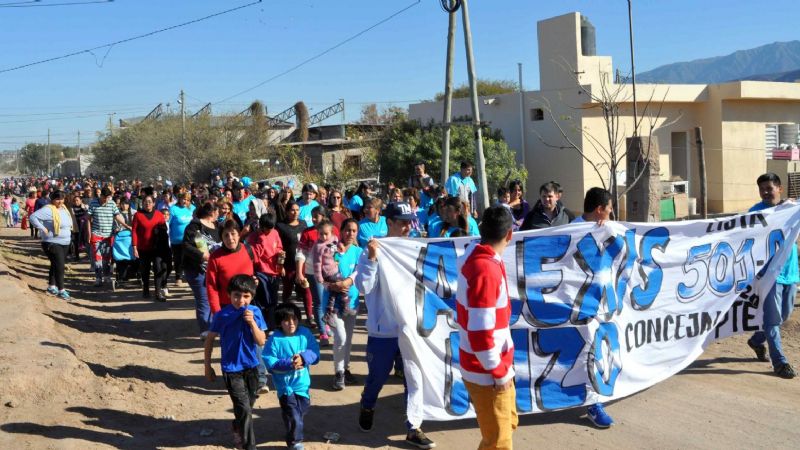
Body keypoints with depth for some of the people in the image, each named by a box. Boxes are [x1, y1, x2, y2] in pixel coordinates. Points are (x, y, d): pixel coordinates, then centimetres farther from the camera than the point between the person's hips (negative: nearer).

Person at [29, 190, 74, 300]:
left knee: (55, 265, 18)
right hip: (52, 243, -8)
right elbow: (33, 217, -24)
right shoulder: (48, 210, -18)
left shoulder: (64, 208, 8)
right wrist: (43, 228, -24)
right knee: (59, 266, -10)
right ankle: (61, 290, -2)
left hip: (65, 243, 8)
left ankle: (51, 286, 31)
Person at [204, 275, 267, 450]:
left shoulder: (255, 312, -7)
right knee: (244, 409, -8)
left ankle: (238, 432, 45)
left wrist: (252, 323, -24)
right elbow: (210, 340, -2)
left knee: (248, 406, 19)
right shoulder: (222, 315, -13)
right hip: (231, 368, -4)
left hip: (251, 366, 4)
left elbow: (261, 341, -9)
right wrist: (208, 366, 2)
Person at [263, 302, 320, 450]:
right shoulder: (275, 339, -18)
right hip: (285, 385, -5)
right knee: (293, 416, -6)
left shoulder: (305, 333, -6)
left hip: (302, 383, 5)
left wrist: (303, 358, -27)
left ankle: (295, 431, 53)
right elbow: (269, 361, -19)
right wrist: (289, 364, -29)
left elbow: (315, 352, -7)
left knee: (302, 410, 24)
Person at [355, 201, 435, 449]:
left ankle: (413, 428, 13)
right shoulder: (373, 250, -10)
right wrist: (371, 258, -25)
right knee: (377, 377, 16)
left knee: (415, 378, 2)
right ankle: (367, 408, 44)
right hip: (384, 329, -3)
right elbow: (363, 287, -17)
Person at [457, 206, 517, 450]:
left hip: (497, 366, 9)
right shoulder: (486, 269, -28)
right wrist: (498, 372, -18)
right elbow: (480, 331, -28)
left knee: (508, 423, 25)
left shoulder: (475, 255, 0)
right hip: (487, 373, -9)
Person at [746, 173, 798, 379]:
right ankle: (779, 362, 3)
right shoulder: (757, 211, -7)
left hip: (790, 271, 6)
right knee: (773, 317, -3)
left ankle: (757, 340, 37)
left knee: (785, 314, 16)